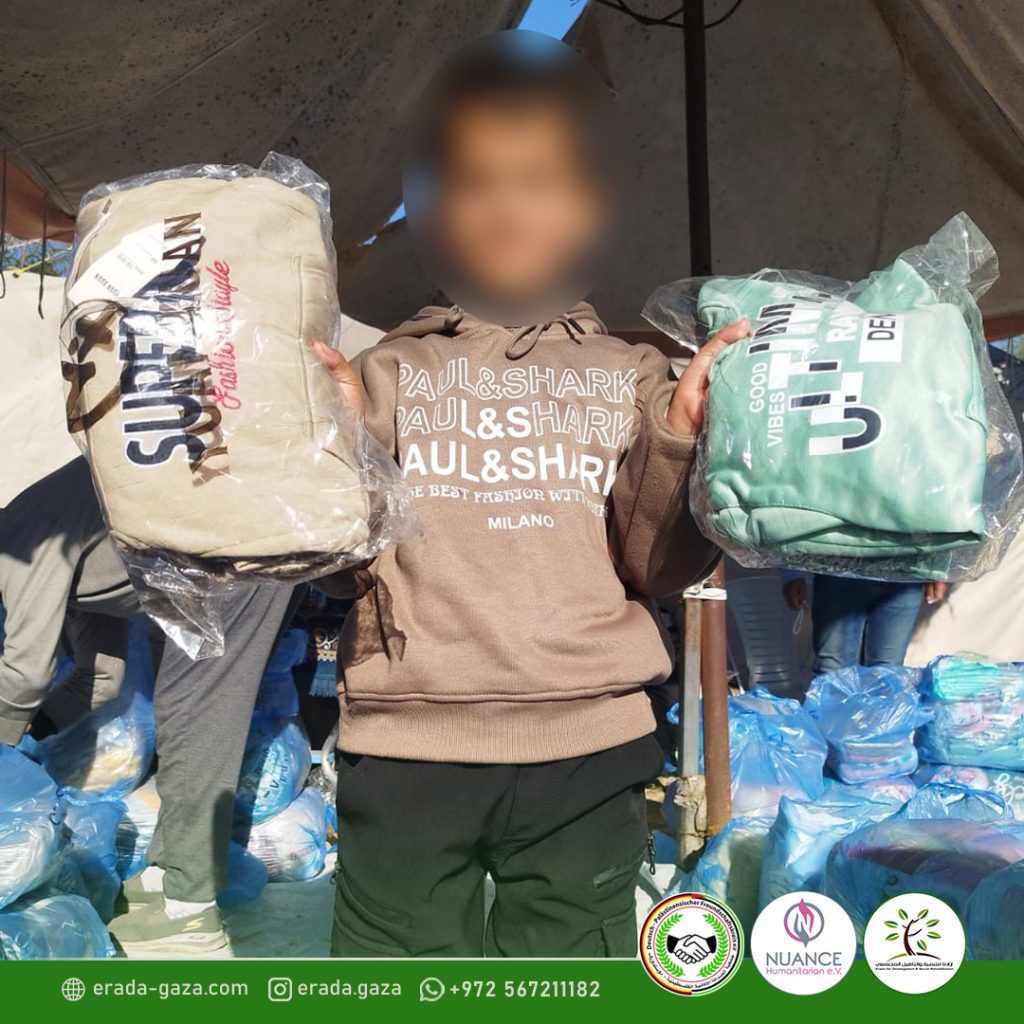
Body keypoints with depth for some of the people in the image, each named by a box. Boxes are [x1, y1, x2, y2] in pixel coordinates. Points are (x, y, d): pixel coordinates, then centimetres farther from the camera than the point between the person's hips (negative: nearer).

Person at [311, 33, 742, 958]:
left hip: (586, 748, 1)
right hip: (403, 744, 0)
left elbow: (659, 568, 2)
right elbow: (341, 570, 2)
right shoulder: (389, 371, 7)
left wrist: (688, 437, -10)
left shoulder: (630, 377, 9)